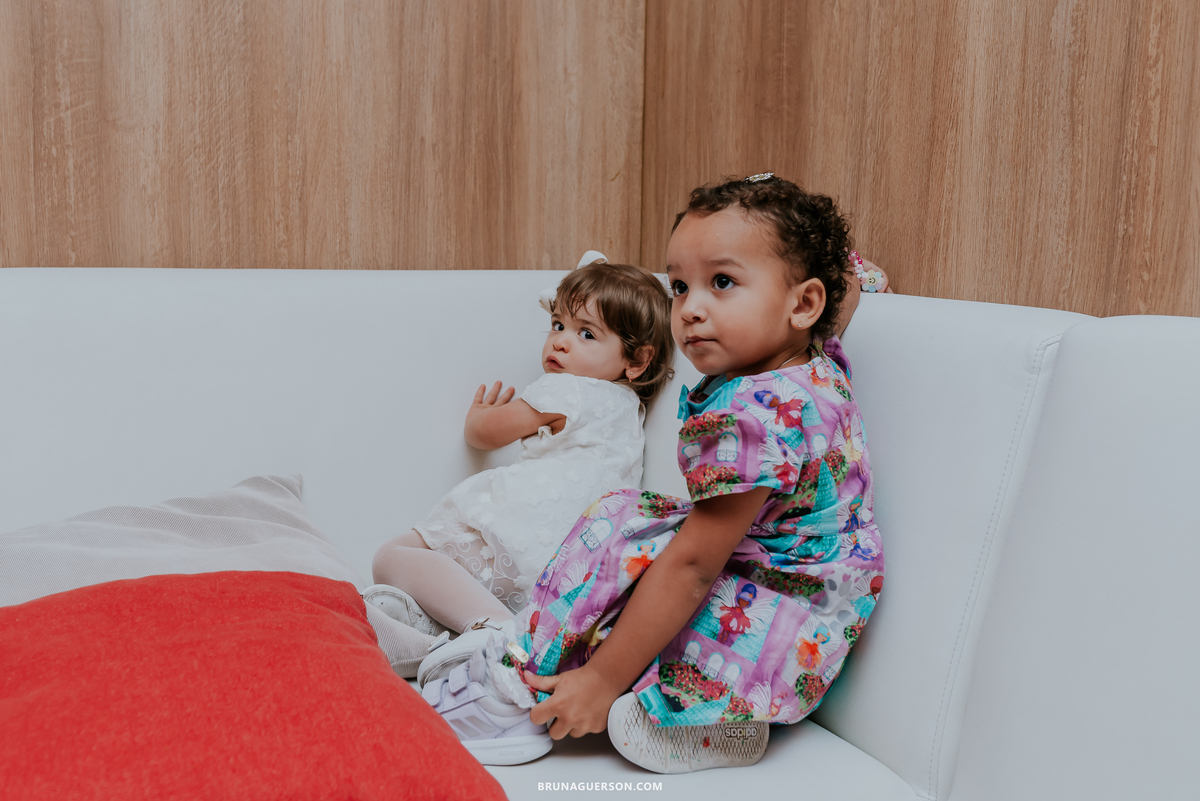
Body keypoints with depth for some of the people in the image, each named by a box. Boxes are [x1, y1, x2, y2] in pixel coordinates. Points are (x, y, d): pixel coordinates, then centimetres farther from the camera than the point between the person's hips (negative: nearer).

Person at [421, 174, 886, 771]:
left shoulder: (748, 415, -28)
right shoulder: (822, 364, -1)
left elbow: (692, 566, -28)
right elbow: (846, 284, 24)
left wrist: (603, 680, -23)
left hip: (771, 643, -10)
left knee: (616, 534, -15)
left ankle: (517, 692, -5)